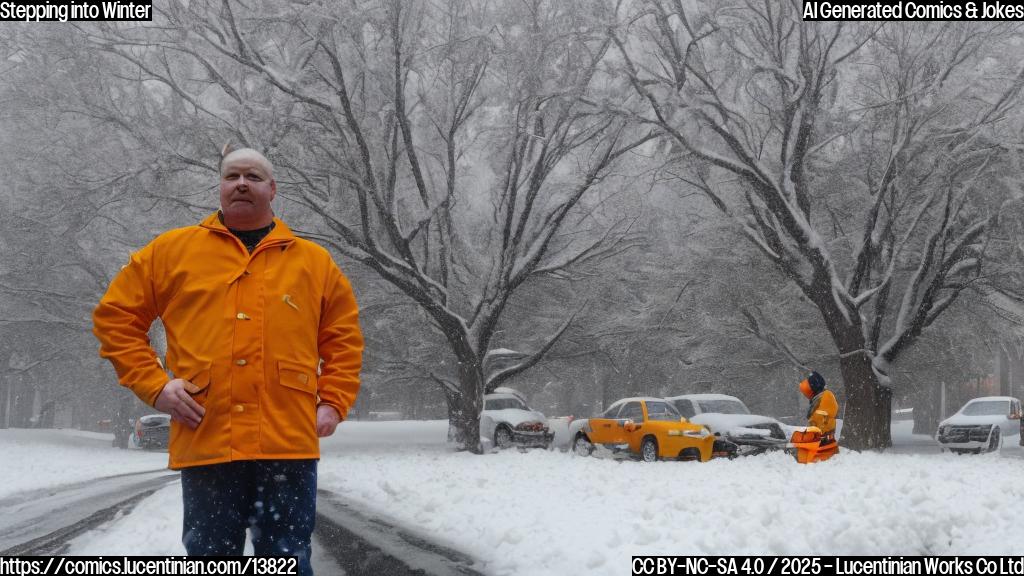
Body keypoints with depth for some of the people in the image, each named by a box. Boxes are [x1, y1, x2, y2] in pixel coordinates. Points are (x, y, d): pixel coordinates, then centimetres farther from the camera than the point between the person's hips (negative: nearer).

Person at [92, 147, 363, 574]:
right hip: (205, 442, 0)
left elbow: (344, 336, 18)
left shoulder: (314, 260, 14)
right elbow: (116, 316, 12)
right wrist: (154, 384, 1)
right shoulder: (172, 250, 11)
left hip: (289, 443, 0)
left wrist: (333, 403, 5)